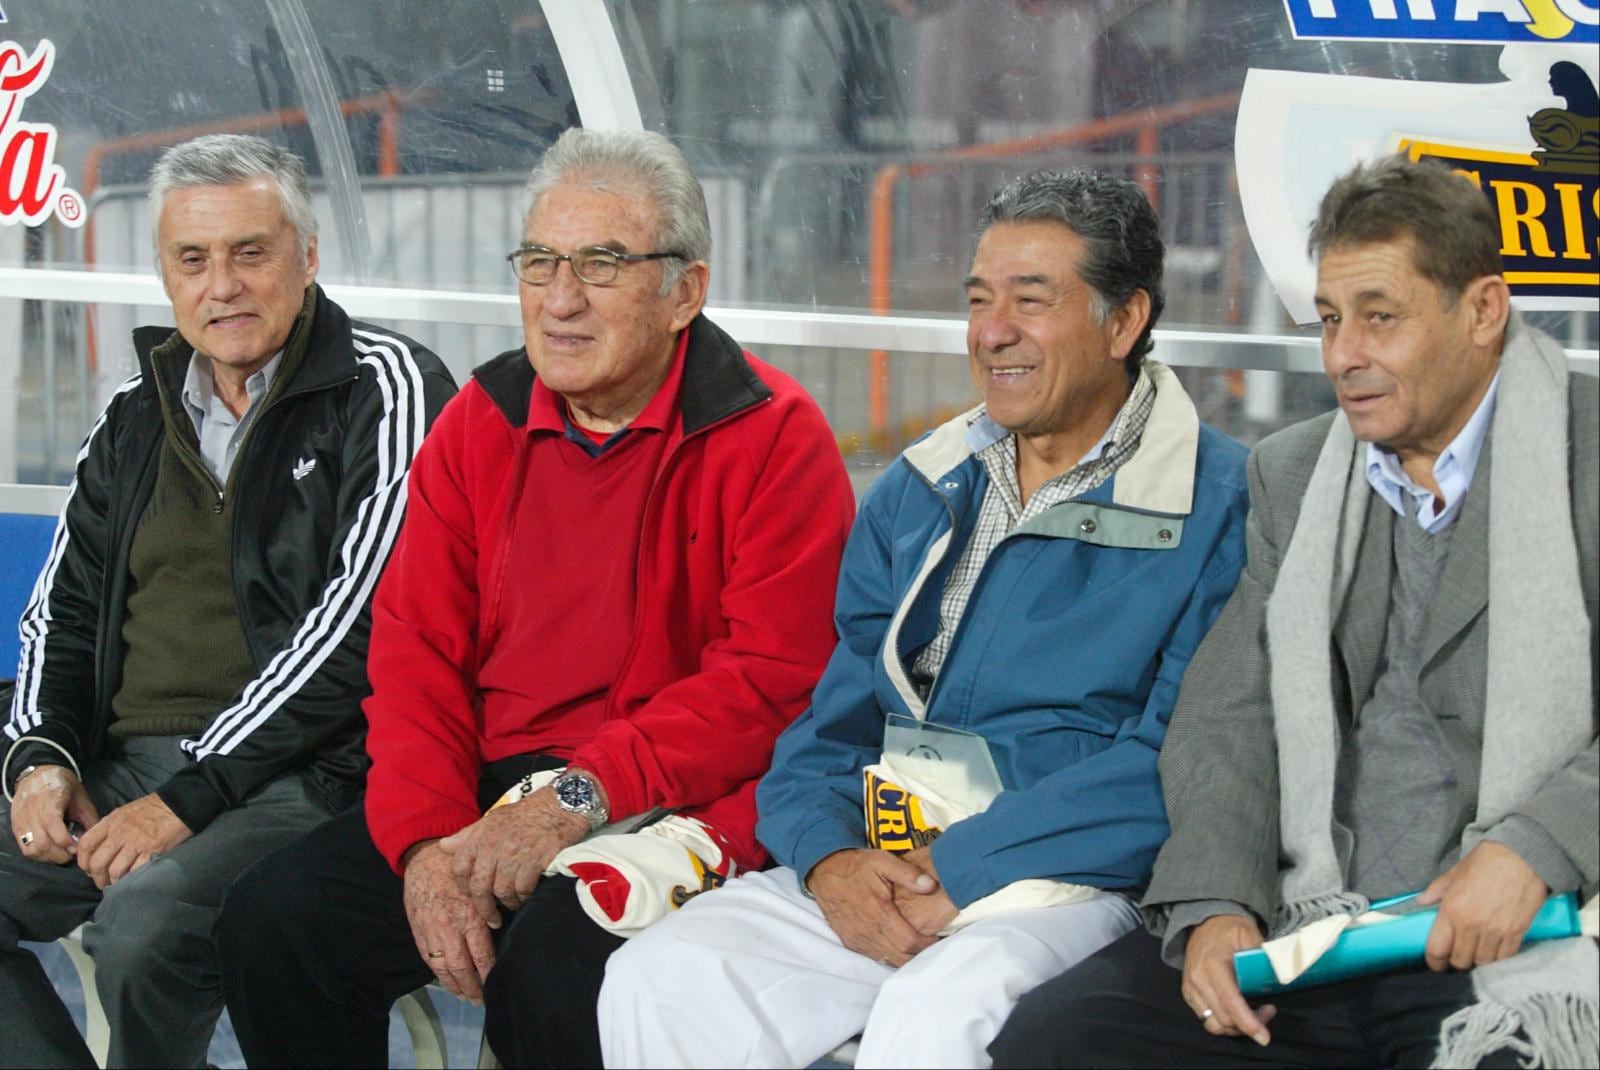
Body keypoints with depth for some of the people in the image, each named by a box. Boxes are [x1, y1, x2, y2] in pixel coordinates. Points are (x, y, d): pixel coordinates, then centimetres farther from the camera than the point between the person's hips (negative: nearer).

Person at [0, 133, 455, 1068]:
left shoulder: (384, 387, -3)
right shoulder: (138, 415, 18)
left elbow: (356, 629, -12)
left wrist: (190, 795, -16)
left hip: (303, 775, -6)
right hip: (122, 769, 7)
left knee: (145, 920, -32)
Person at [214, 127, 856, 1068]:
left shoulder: (775, 436, -6)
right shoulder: (480, 424, 11)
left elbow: (774, 681, -14)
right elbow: (415, 653, 7)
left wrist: (576, 799, -19)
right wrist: (429, 840, -10)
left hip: (678, 813, -5)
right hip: (492, 792, 6)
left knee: (552, 967, -33)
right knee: (273, 919, -13)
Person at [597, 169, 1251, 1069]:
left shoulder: (1217, 502, -3)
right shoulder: (920, 492, 16)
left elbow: (1175, 765, -12)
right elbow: (833, 718, 14)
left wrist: (958, 872, -16)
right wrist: (829, 860, -8)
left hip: (1076, 884, -5)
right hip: (874, 868, 6)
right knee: (658, 982, -18)